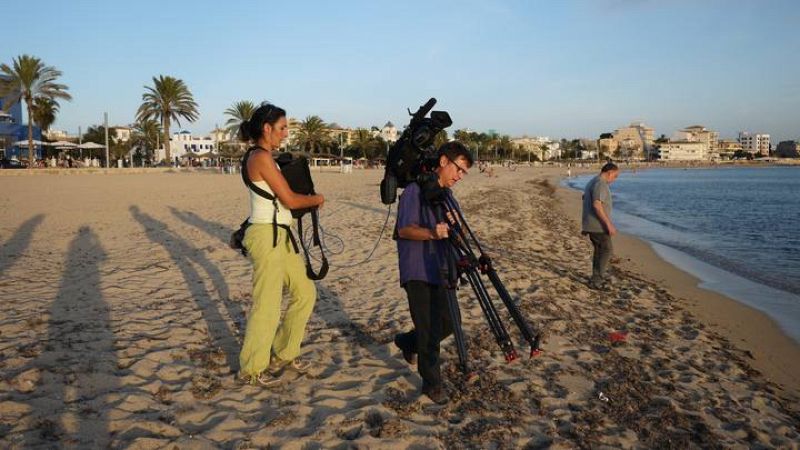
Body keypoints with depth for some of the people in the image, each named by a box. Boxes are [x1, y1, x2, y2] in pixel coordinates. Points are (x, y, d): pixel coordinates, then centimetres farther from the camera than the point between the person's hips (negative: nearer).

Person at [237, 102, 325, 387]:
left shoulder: (262, 157, 16)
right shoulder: (262, 157, -14)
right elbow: (289, 199, -14)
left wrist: (309, 201, 7)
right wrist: (317, 199, 2)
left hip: (281, 236, 10)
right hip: (266, 236, -10)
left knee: (305, 292, 14)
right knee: (267, 305, -2)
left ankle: (283, 354, 27)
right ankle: (251, 370, 14)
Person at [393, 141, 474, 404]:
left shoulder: (447, 195, 15)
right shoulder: (415, 190, -11)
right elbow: (404, 229, -18)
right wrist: (431, 233, -34)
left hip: (439, 269, 8)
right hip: (417, 271, -8)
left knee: (447, 324, 10)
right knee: (429, 329, -5)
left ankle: (408, 343, 36)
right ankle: (432, 383, 11)